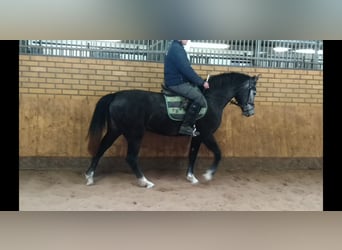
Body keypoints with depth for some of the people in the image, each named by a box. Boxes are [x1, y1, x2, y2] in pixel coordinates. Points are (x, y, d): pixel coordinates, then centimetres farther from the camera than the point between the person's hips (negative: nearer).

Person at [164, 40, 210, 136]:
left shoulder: (176, 47, 17)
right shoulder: (177, 49, -17)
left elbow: (184, 68, 20)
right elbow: (187, 70, -23)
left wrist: (200, 81, 16)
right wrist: (202, 82, -16)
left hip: (177, 81, 11)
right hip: (177, 83, -11)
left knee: (198, 91, 15)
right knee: (200, 99, -17)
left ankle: (188, 125, 12)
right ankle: (186, 126, -12)